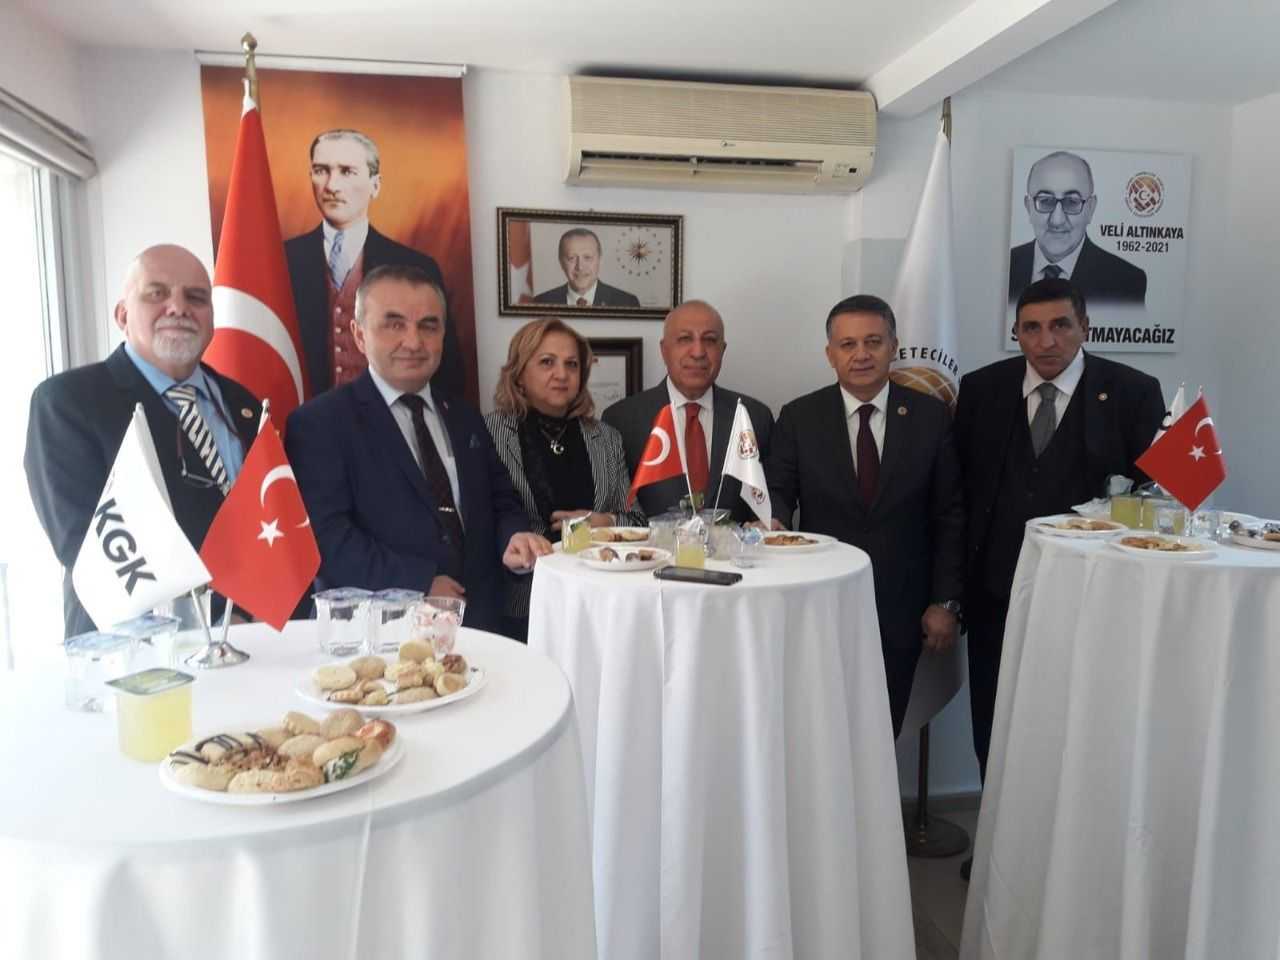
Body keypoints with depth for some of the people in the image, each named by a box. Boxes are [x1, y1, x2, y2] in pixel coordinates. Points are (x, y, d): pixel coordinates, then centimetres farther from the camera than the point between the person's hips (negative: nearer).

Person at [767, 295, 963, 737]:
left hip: (900, 611, 1)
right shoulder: (798, 417, -1)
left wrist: (945, 602, -1)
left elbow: (949, 516, 2)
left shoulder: (931, 416, 0)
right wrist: (773, 520, -23)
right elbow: (778, 492, 1)